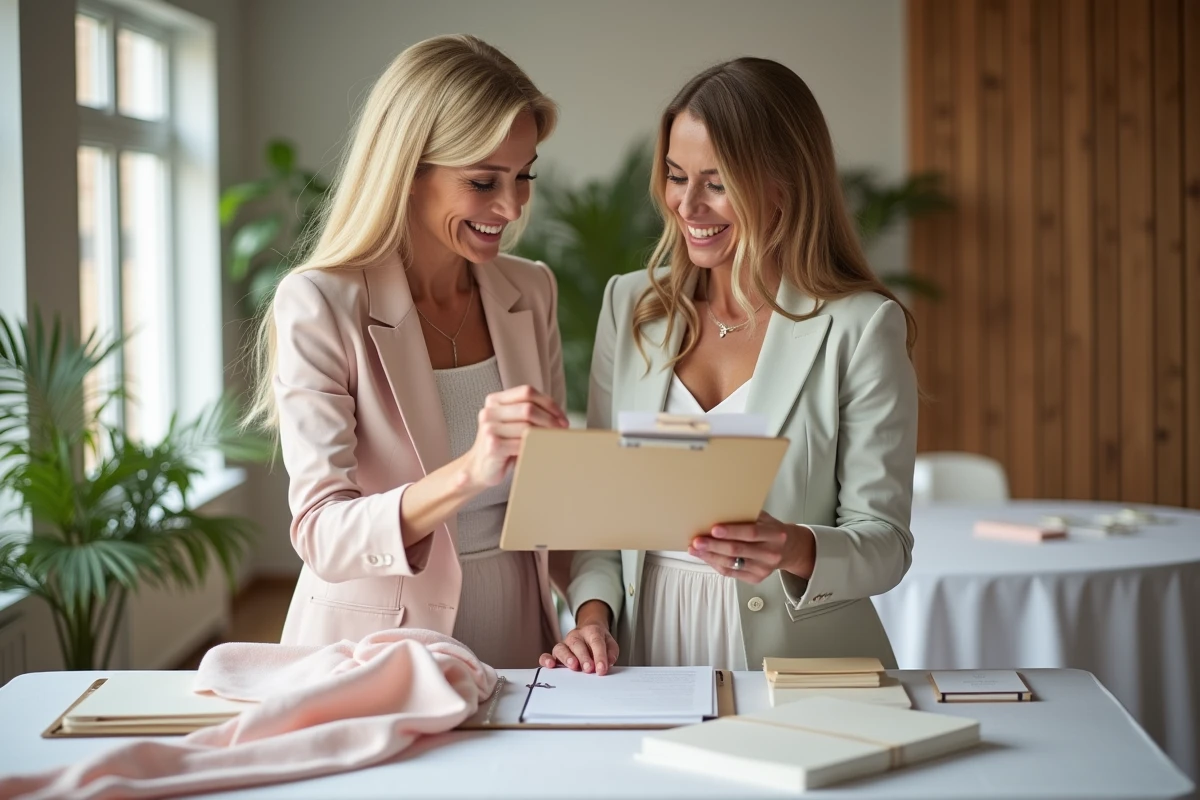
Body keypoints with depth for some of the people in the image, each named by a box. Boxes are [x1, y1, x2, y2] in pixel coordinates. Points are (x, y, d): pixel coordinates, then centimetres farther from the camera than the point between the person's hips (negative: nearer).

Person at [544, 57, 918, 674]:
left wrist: (796, 550, -23)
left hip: (795, 662, -3)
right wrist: (592, 612, -4)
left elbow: (885, 540, -4)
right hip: (645, 659, 3)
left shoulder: (862, 327, -4)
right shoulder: (630, 307, 9)